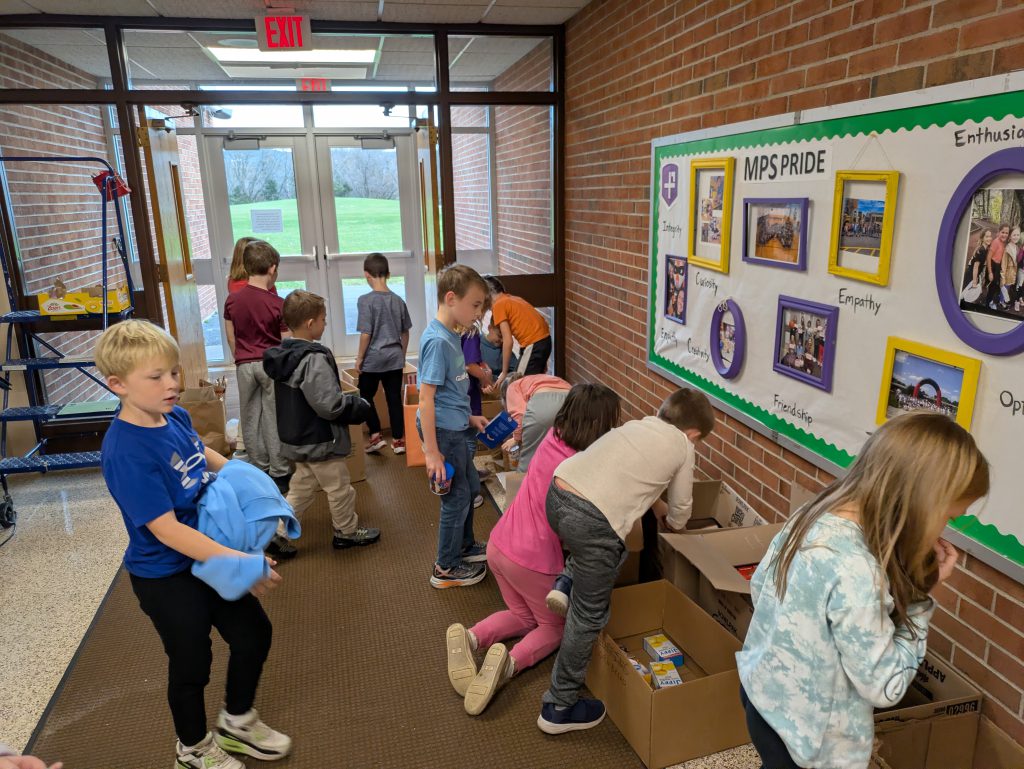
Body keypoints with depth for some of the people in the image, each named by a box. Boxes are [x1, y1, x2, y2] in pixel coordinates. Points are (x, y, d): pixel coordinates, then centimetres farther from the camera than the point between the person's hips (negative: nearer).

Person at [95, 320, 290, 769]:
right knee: (192, 663, 14)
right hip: (165, 576, -7)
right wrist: (240, 562, -31)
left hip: (212, 556, 7)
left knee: (254, 634, 18)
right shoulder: (126, 452, -30)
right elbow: (167, 530, -31)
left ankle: (237, 721, 45)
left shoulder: (175, 417, -6)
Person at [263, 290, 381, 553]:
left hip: (297, 439, 9)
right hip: (321, 441, -9)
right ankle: (347, 532, 28)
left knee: (301, 489, 21)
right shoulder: (314, 359, -26)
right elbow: (329, 405, -29)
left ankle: (277, 534, 21)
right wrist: (360, 406, -12)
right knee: (340, 489, 11)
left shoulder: (283, 354, 4)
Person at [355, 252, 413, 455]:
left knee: (366, 396, 14)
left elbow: (366, 334, -16)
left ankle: (375, 436, 10)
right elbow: (405, 332, 9)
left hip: (373, 359, -4)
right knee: (394, 399, 9)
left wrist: (359, 358, -4)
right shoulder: (398, 300, 2)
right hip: (395, 358, 4)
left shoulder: (366, 300, -13)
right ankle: (398, 440, 13)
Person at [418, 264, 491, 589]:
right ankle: (446, 568, 24)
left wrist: (469, 418, 17)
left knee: (470, 487, 24)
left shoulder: (451, 336, 6)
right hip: (442, 431, -9)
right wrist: (432, 453, -24)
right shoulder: (437, 341, -22)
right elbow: (426, 399, -24)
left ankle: (464, 546, 45)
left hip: (455, 428, 9)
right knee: (456, 498, 5)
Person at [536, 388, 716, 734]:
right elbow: (680, 512, 21)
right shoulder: (683, 447, 11)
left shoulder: (638, 424, 25)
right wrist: (671, 524, 42)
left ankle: (566, 582, 15)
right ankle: (559, 708, 21)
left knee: (611, 548, 36)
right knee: (589, 615, 11)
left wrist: (656, 505, 44)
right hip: (592, 520, -7)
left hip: (558, 493, 7)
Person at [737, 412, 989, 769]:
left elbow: (758, 587, 5)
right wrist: (920, 594, -16)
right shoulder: (856, 571, -33)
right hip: (805, 737, -7)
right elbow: (885, 688, -21)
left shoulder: (813, 514, -9)